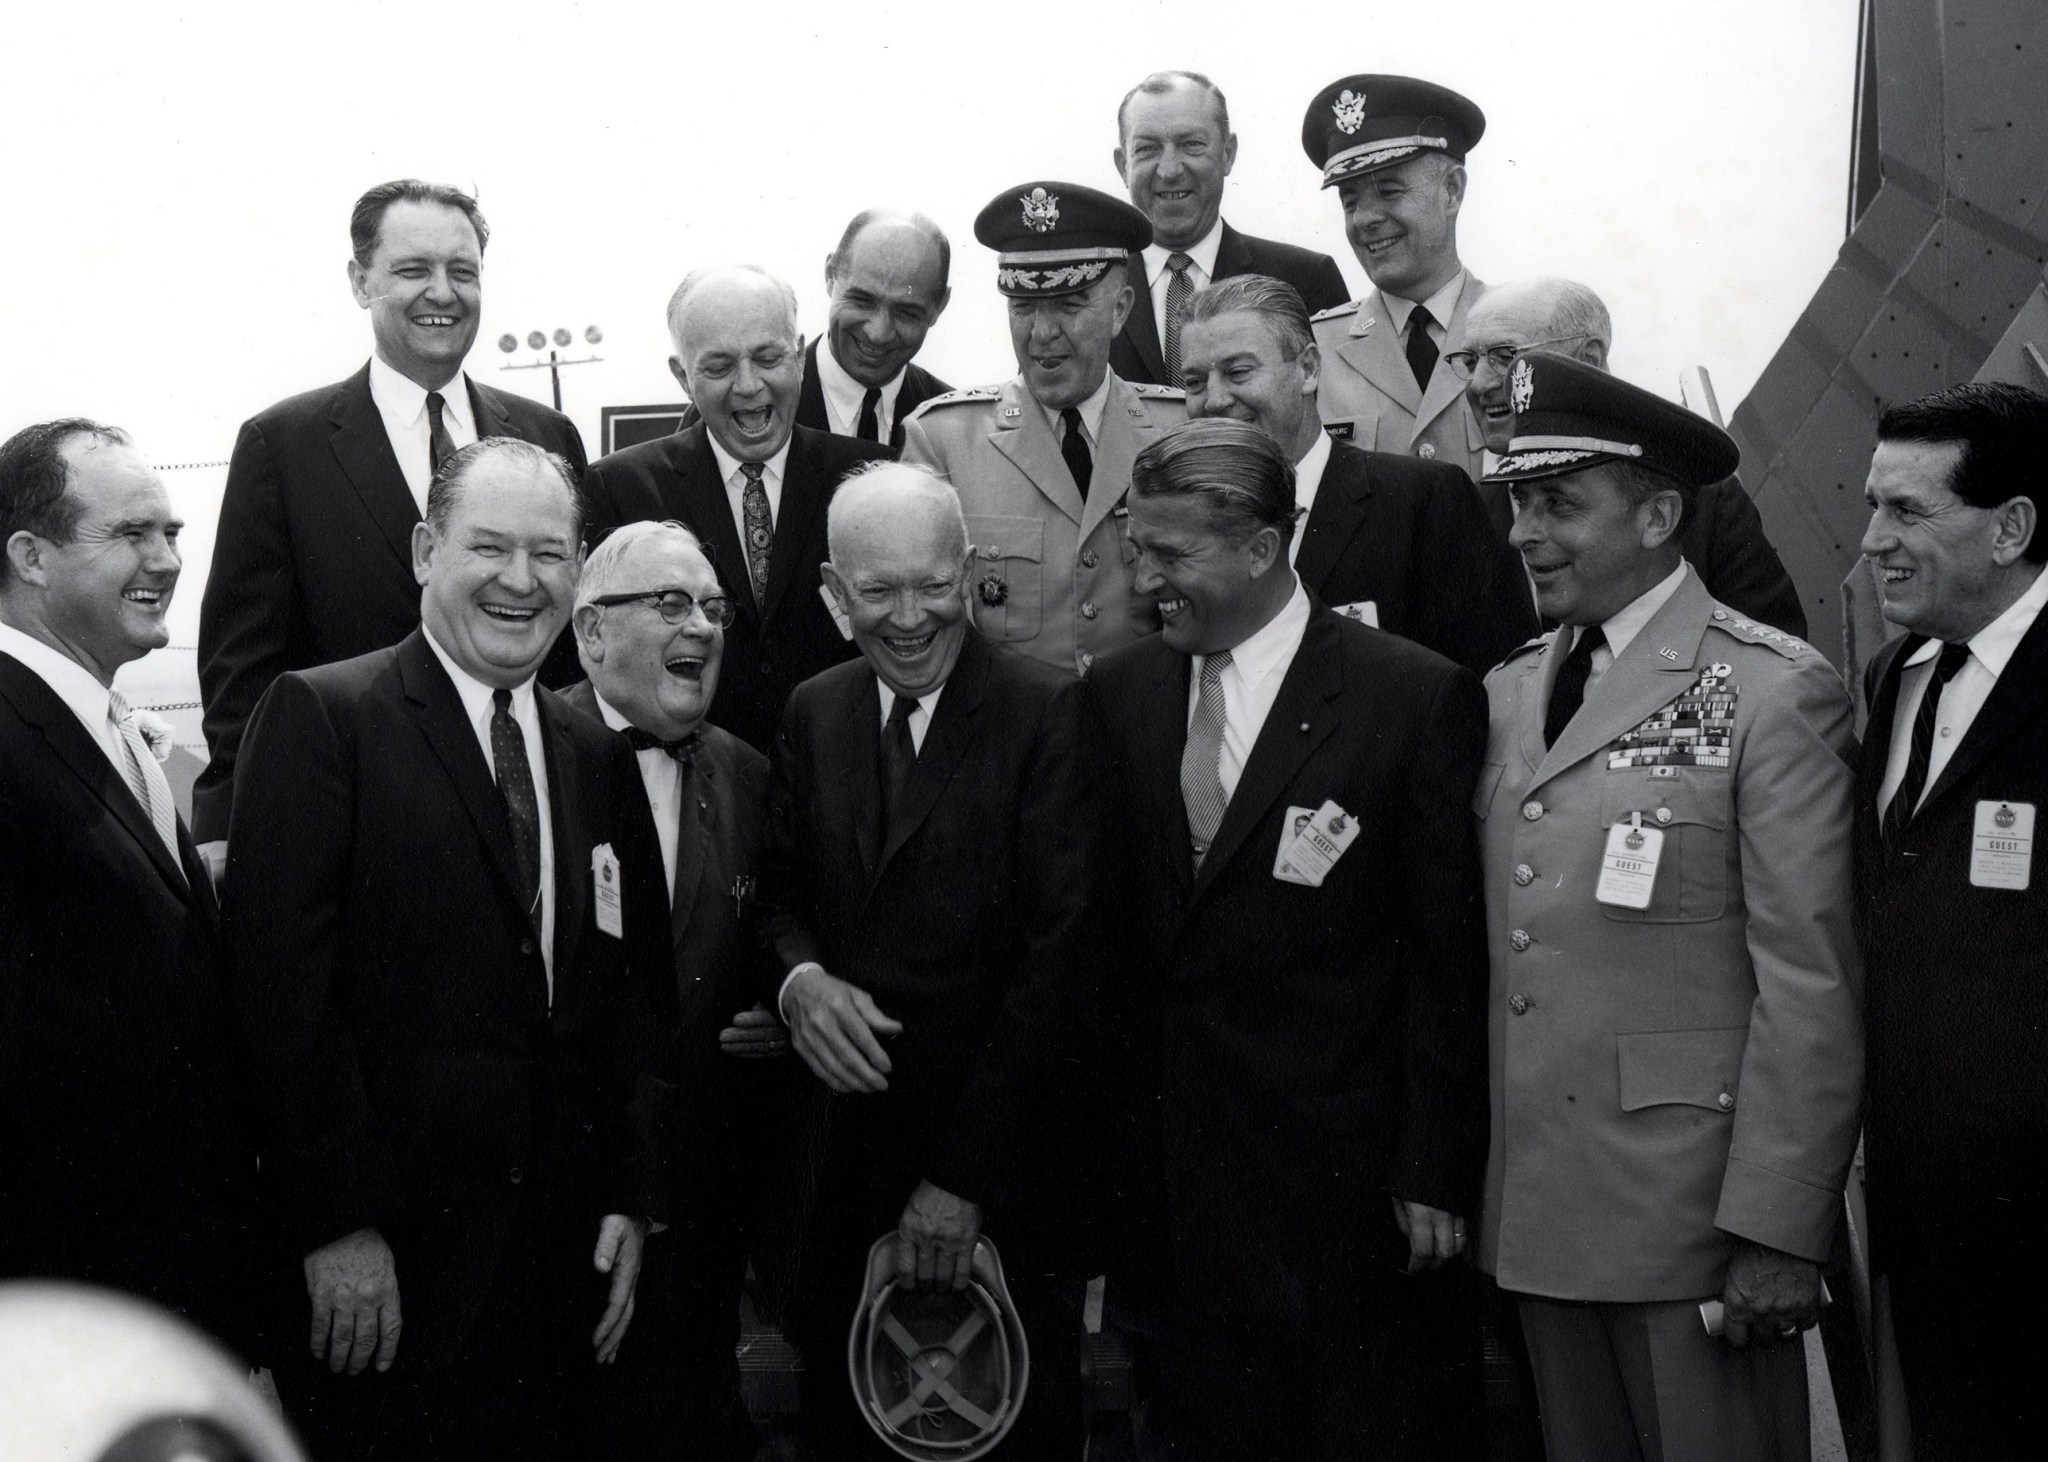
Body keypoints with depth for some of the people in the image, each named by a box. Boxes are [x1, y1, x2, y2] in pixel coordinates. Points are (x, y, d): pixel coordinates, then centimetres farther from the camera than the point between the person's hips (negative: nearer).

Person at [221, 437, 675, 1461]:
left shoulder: (598, 761, 13)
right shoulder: (320, 716, -6)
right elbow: (284, 982, -13)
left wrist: (628, 1200, 7)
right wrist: (337, 1223, -16)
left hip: (559, 1251, 6)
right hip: (378, 1261, -5)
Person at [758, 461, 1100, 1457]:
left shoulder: (1048, 714, -12)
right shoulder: (812, 714, 6)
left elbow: (1058, 954, -16)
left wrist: (963, 1175, -17)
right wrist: (800, 979, -12)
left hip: (1003, 1174, -4)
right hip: (847, 1144, 5)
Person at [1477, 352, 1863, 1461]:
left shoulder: (1774, 692, -8)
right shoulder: (1507, 693, 11)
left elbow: (1811, 984, -11)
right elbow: (1497, 949, 12)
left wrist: (1779, 1231, -14)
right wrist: (1454, 1183, 7)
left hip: (1695, 1218, -5)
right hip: (1534, 1210, 6)